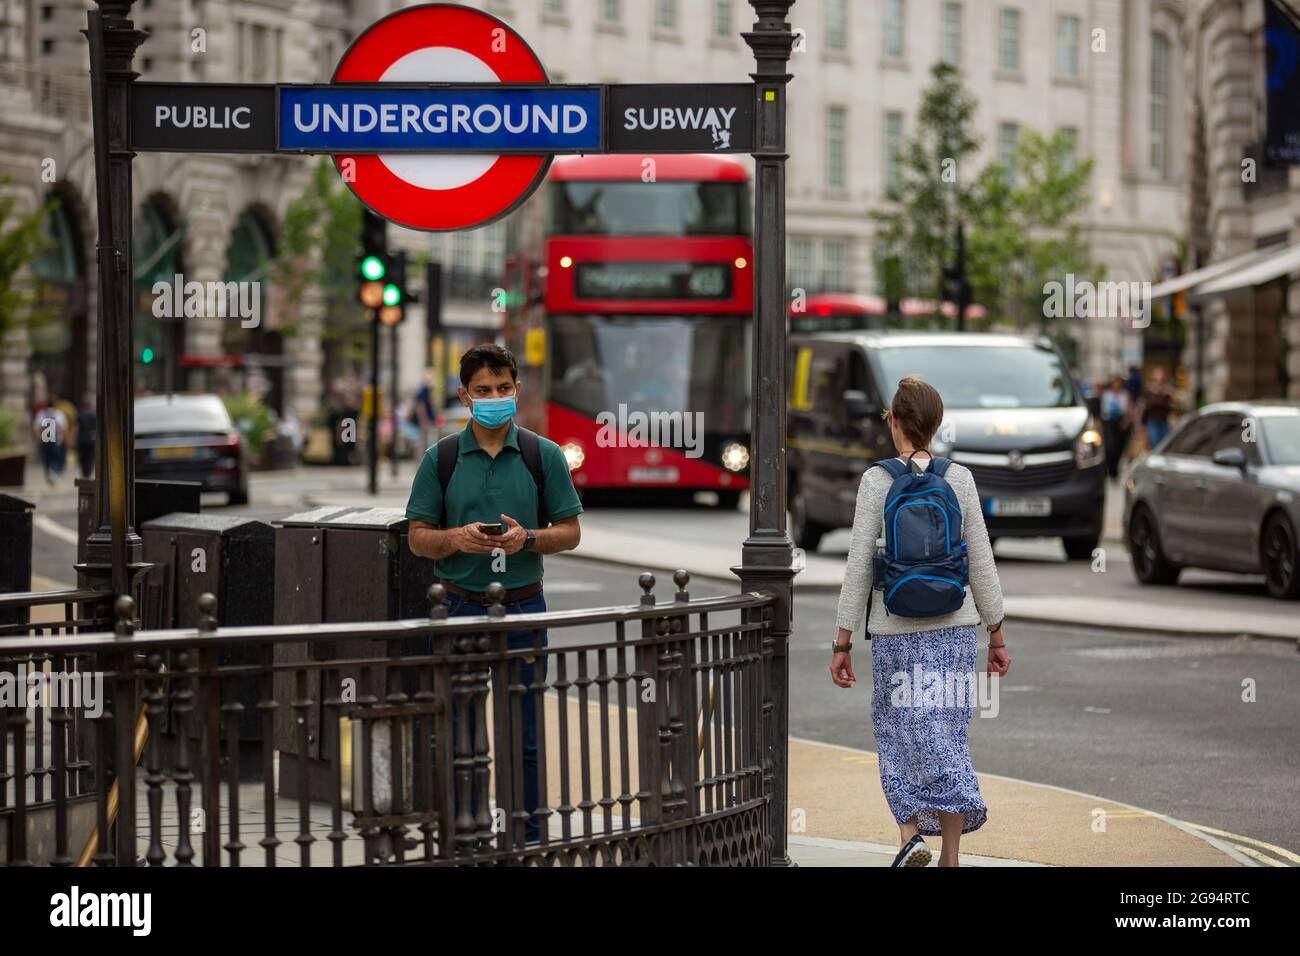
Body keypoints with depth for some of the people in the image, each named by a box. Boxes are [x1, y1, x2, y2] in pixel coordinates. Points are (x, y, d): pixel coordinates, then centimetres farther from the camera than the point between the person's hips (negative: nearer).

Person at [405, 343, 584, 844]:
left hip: (522, 608, 0)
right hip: (460, 606, 0)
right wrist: (457, 538, -16)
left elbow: (570, 531, 5)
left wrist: (527, 538, -14)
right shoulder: (441, 458, 2)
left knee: (523, 738, 4)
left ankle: (527, 842, 13)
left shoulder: (543, 455, 2)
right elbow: (418, 537, 4)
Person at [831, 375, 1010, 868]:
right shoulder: (959, 479, 0)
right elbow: (982, 563, 3)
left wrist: (842, 643, -2)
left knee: (900, 733, 12)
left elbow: (859, 567, -8)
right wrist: (996, 634, 12)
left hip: (895, 629, -2)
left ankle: (911, 833, -5)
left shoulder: (877, 481, -8)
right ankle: (950, 858, 7)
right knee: (947, 734, 8)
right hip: (955, 625, 2)